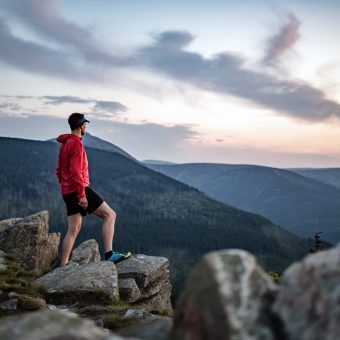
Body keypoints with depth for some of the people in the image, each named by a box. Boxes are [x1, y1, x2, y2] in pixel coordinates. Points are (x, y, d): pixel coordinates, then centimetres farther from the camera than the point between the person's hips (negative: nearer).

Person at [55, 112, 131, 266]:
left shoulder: (64, 144, 19)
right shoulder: (76, 144, -13)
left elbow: (59, 170, 24)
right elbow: (75, 171, -22)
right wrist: (82, 194, -21)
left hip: (68, 192, 10)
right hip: (79, 190, -10)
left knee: (74, 229, 11)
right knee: (110, 215, -5)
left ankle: (63, 266, 11)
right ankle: (109, 254, -11)